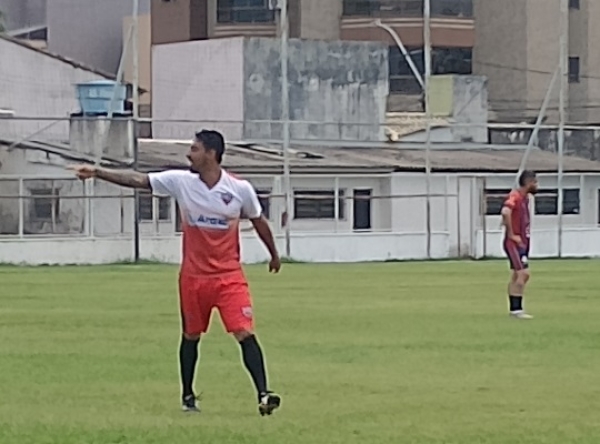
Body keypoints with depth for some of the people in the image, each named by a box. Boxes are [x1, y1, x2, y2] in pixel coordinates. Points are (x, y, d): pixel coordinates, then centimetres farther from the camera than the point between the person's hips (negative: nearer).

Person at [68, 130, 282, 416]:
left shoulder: (240, 189, -8)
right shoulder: (180, 181, -5)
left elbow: (259, 222, 8)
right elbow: (138, 180, -7)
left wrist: (274, 254, 20)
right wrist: (97, 173, -14)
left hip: (229, 276, -2)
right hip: (193, 276, 2)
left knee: (245, 334, -14)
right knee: (190, 336, 15)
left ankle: (263, 395, -15)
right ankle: (187, 396, 30)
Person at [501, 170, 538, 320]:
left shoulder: (524, 197, 12)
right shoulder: (515, 196, -17)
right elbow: (505, 212, -35)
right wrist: (511, 234, -26)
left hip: (522, 242, 9)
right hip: (514, 243, -9)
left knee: (517, 276, 11)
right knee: (523, 273, -13)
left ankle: (514, 309, 16)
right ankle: (517, 309, -11)